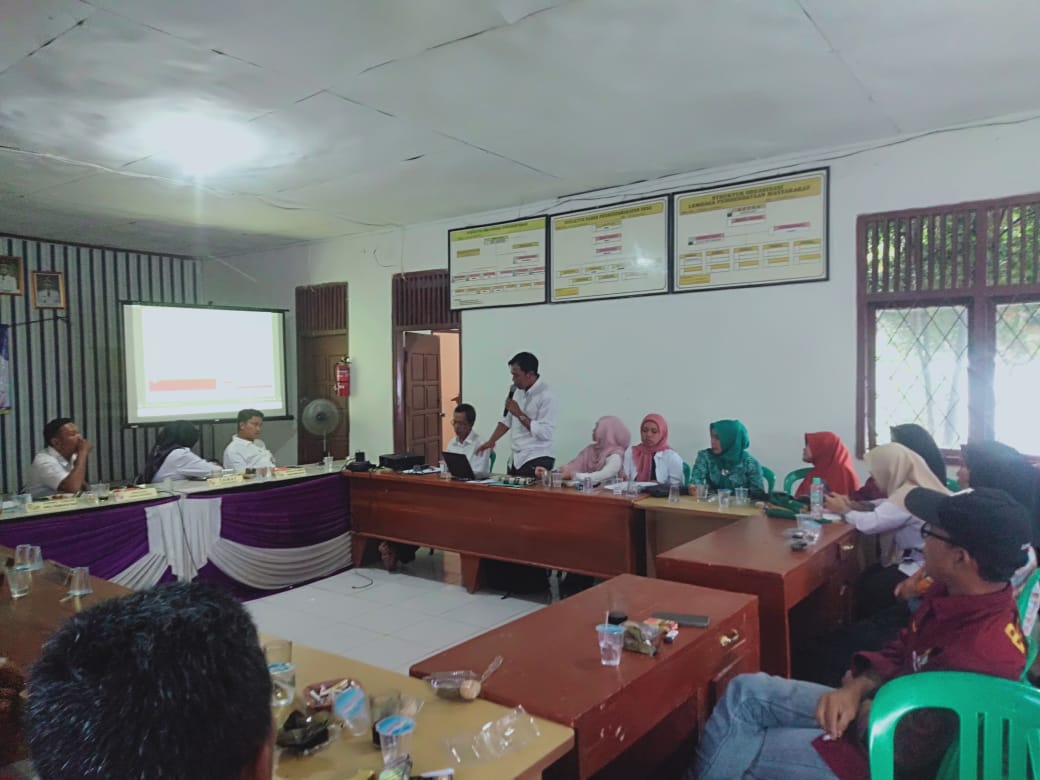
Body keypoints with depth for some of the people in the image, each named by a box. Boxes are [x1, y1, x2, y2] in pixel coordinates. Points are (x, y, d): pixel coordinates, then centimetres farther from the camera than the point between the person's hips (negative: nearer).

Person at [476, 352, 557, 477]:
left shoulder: (546, 396, -14)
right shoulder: (518, 391, 9)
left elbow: (545, 433, -20)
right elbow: (507, 420, 19)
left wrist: (520, 414, -18)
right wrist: (491, 441, 8)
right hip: (517, 459, 7)